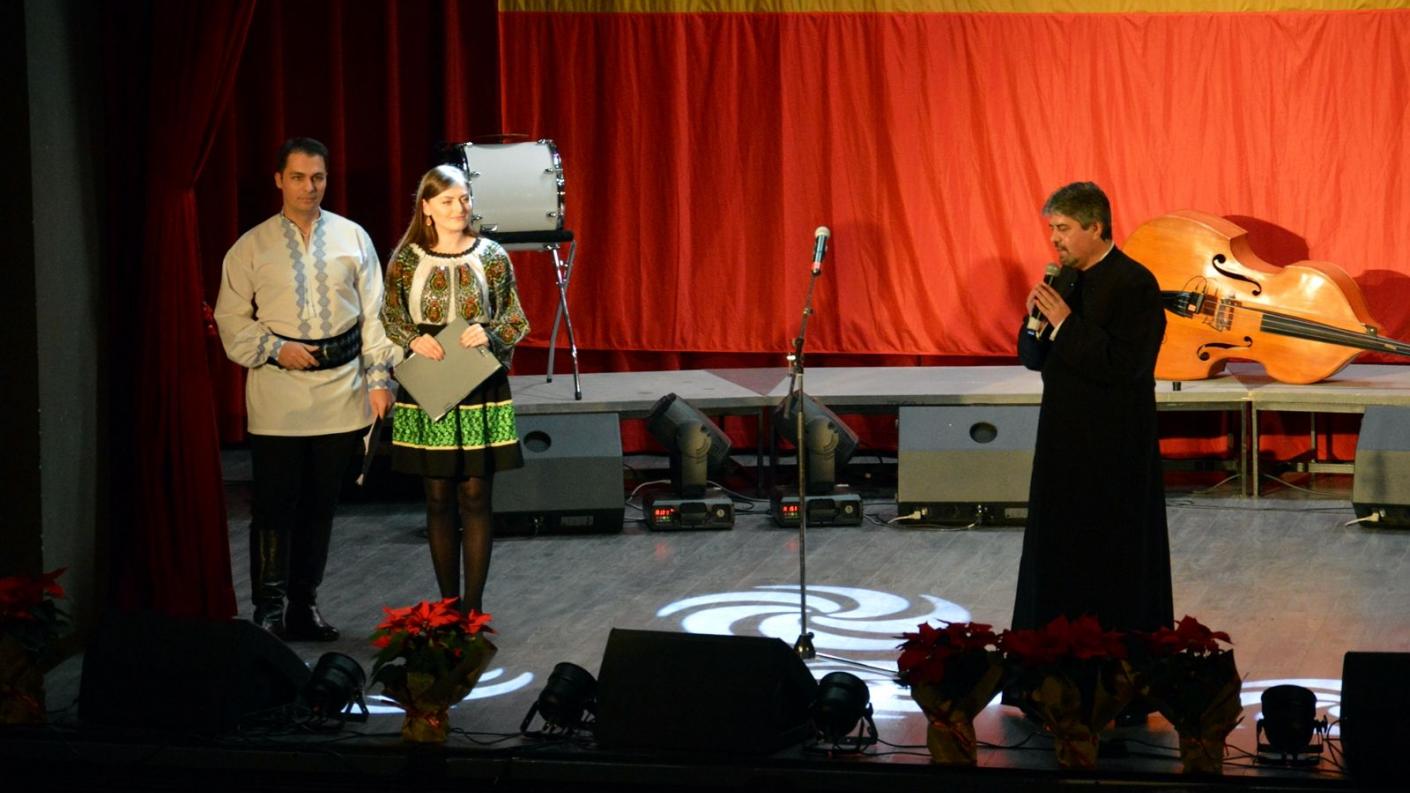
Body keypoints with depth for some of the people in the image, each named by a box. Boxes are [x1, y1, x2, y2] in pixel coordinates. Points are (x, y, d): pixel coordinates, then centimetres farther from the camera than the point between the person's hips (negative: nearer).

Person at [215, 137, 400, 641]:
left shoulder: (352, 239, 8)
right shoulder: (251, 247, 3)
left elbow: (374, 314, 8)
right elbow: (232, 320, 5)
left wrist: (379, 377, 1)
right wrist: (275, 348, -10)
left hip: (341, 391, 2)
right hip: (277, 394, -2)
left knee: (320, 506, 10)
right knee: (275, 505, -5)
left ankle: (304, 606, 21)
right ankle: (268, 610, 2)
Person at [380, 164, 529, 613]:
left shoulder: (491, 256, 1)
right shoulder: (406, 260, 1)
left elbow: (516, 321, 5)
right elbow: (389, 319, 7)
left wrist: (490, 334, -16)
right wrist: (413, 340, -13)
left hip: (481, 393, 0)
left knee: (475, 497, 1)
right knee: (439, 499, 6)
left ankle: (473, 605, 7)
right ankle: (448, 604, 15)